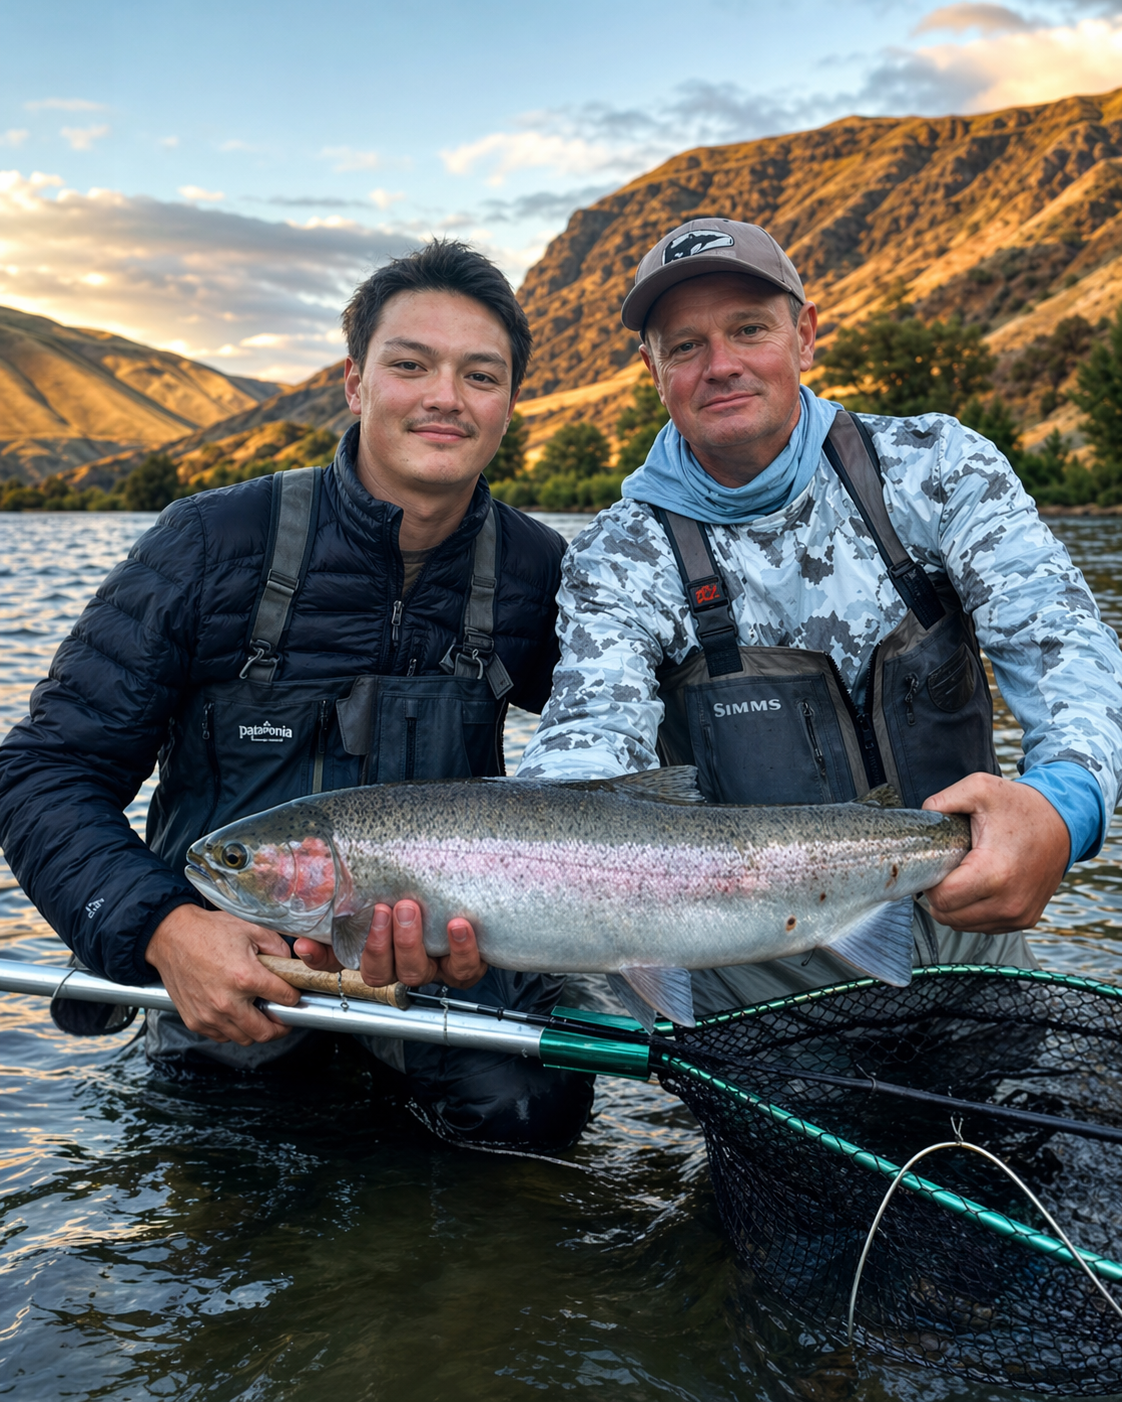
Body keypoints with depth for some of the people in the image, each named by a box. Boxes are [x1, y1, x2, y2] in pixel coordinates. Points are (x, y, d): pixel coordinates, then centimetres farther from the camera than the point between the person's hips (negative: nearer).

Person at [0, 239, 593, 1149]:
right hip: (226, 956, 0)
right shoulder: (215, 544, -11)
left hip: (442, 943, 1)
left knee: (529, 1108, -22)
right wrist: (163, 926, -26)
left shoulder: (538, 573, -4)